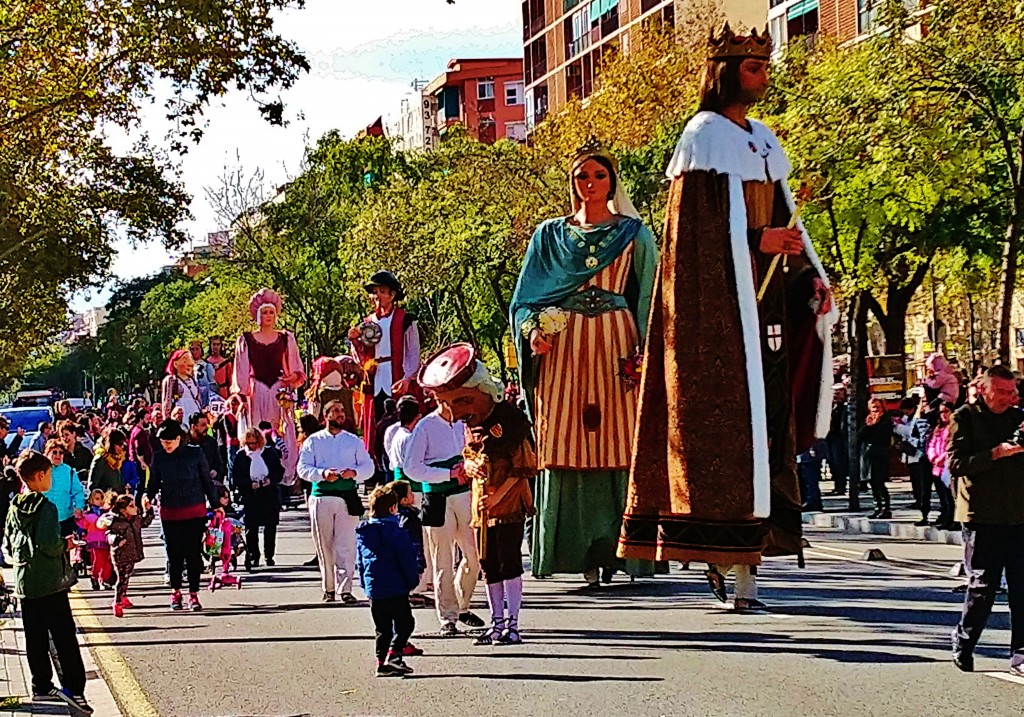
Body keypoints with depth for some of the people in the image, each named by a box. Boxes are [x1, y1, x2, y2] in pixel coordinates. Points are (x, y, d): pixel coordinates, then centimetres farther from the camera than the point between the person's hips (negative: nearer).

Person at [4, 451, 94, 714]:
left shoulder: (15, 507, 7)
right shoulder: (45, 507, -17)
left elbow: (9, 538, 15)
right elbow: (50, 545, -23)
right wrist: (65, 544, -5)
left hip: (24, 581, 7)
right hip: (50, 582, -7)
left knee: (36, 638, 12)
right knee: (64, 637, -4)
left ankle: (41, 687, 17)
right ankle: (73, 687, -7)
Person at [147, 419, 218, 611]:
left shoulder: (195, 454, -3)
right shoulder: (158, 458, 2)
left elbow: (207, 481, 5)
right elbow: (154, 482, 10)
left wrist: (215, 505, 7)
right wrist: (148, 496, -11)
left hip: (195, 511, -1)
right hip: (170, 514, 1)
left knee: (194, 553, 0)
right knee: (174, 553, 5)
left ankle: (193, 594, 7)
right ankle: (175, 591, 20)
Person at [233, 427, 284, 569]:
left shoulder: (270, 453, 6)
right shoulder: (241, 456, 2)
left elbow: (280, 471, 10)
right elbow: (236, 479, 1)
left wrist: (271, 480, -9)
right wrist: (250, 484, -15)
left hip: (270, 495, 1)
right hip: (250, 497, -1)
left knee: (270, 527, 5)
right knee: (251, 528, -6)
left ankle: (269, 556, 16)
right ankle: (253, 557, 2)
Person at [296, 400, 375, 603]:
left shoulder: (354, 441, 14)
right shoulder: (314, 441, 10)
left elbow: (368, 466, 12)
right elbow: (303, 468, 3)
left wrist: (354, 473, -9)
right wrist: (322, 474, -14)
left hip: (347, 497, 0)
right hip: (321, 497, 0)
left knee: (346, 544, -8)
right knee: (324, 545, 2)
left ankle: (345, 589, -11)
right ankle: (328, 588, 11)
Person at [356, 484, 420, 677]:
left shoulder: (362, 533, 9)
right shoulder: (395, 531, -12)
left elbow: (360, 562, 16)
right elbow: (407, 558, -12)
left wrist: (366, 585, 23)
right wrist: (413, 580, 1)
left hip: (373, 588, 6)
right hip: (396, 587, -6)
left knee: (382, 628, 14)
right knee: (404, 624, 2)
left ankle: (382, 661, 10)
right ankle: (394, 654, -15)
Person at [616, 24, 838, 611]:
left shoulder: (764, 143, 20)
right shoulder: (704, 135, -4)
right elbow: (695, 223, -12)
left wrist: (811, 276, 8)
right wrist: (756, 241, -18)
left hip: (763, 296, 8)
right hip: (717, 302, -8)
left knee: (765, 412, 1)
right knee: (723, 414, -12)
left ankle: (738, 554, 1)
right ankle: (731, 553, -13)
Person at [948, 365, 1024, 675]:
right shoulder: (965, 418, 1)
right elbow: (956, 463, -9)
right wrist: (996, 454, -18)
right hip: (982, 515, -4)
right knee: (982, 586, -2)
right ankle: (963, 645, 17)